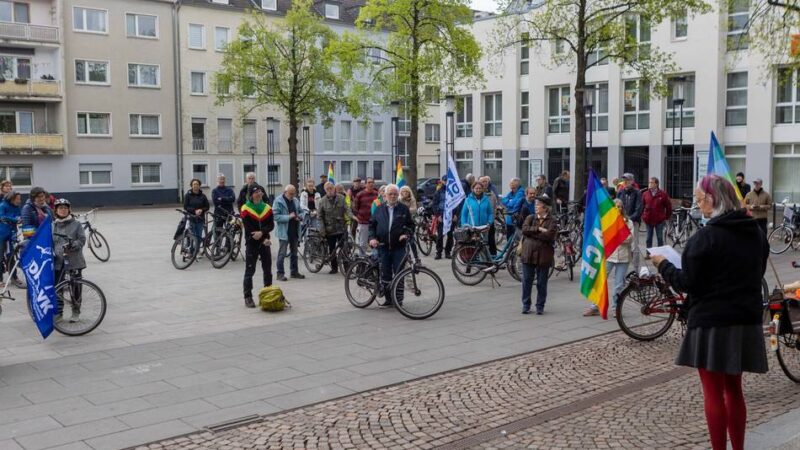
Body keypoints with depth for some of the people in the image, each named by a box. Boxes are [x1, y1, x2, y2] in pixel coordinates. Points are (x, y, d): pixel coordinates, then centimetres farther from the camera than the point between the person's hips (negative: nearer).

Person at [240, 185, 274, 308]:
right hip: (252, 243, -4)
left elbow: (271, 225, -1)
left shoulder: (267, 208, 8)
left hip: (265, 243, 4)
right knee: (249, 271, -3)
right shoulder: (246, 209, -5)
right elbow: (248, 228, -11)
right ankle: (248, 297, -2)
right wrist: (263, 240, -15)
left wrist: (262, 232, -21)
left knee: (268, 270, 9)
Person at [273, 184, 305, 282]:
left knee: (294, 253, 15)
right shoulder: (278, 201, -10)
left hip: (295, 231, 7)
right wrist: (289, 217, -23)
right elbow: (275, 216, -18)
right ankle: (280, 273, 4)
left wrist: (299, 216, -4)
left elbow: (301, 212, 20)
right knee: (282, 253, -2)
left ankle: (294, 272, 25)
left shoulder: (296, 201, 10)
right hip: (284, 231, -7)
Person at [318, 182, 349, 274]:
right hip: (330, 230, 0)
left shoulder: (341, 198, 3)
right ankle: (334, 268, 19)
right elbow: (320, 216, 2)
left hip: (341, 228, 0)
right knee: (332, 249, 8)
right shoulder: (322, 201, 1)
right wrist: (322, 230, -5)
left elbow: (346, 209, 0)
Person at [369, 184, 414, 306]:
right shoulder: (379, 209, 10)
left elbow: (411, 225, 8)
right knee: (385, 274, 5)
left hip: (399, 247, -2)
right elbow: (372, 225, 14)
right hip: (383, 247, 2)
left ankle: (398, 299, 6)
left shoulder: (404, 209, 5)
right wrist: (372, 238, -1)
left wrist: (406, 234, -11)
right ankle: (388, 299, 14)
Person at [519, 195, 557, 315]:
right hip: (528, 253, 3)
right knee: (527, 281, 6)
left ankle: (540, 306, 17)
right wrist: (538, 229, -16)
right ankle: (526, 305, 18)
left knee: (542, 282, 5)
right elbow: (524, 229, -7)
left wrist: (532, 233, -12)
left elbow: (549, 236, -16)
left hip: (543, 255, -3)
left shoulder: (551, 221, -1)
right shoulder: (530, 218, 10)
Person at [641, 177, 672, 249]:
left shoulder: (663, 194, -4)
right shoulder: (645, 194, 3)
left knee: (660, 238, 5)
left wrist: (666, 217, 1)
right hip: (648, 220, 2)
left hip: (659, 221, -2)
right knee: (649, 238, 9)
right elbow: (642, 206, 8)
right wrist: (643, 217, 2)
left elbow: (668, 206, 1)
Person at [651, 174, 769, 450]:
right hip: (747, 321, 7)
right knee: (734, 390, 19)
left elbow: (686, 283, -16)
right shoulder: (755, 232, 7)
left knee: (713, 392, 3)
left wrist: (663, 264, -1)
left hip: (712, 323, -7)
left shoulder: (706, 236, -17)